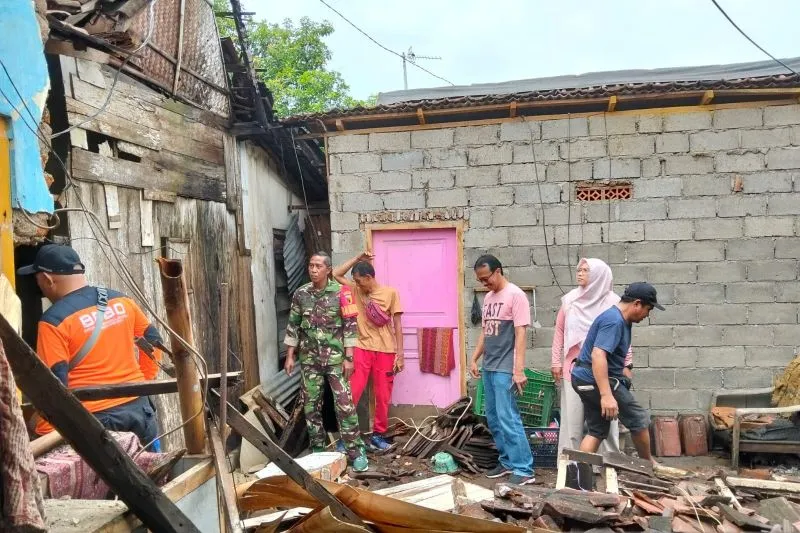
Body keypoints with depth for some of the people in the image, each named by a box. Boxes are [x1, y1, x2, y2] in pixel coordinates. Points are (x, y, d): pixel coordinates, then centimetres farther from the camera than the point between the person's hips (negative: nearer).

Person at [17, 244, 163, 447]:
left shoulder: (54, 320, -12)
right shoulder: (121, 300, 5)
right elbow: (154, 341, 13)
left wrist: (45, 432, -5)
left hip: (95, 418, -5)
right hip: (138, 406, 6)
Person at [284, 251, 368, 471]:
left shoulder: (340, 292, -6)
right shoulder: (300, 294, 4)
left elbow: (350, 326, -6)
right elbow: (293, 326, 9)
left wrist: (348, 358, -10)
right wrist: (290, 356, 5)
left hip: (335, 357, -3)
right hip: (309, 359, 3)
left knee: (345, 404, -5)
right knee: (311, 406, 9)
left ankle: (355, 452, 4)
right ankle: (317, 450, 23)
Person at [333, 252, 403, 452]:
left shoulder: (390, 293, -2)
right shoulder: (357, 291, 7)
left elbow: (397, 325, -2)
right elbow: (336, 274, 8)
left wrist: (400, 354, -6)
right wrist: (358, 258, 2)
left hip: (385, 351, -2)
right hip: (362, 349, 2)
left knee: (383, 396, 6)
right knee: (352, 392, -5)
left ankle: (378, 435, 19)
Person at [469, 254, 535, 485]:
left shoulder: (515, 295, -12)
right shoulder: (488, 298, 13)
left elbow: (520, 334, -17)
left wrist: (519, 370, -21)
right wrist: (474, 359, 14)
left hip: (505, 369, -9)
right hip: (488, 368, 9)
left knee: (508, 418, -9)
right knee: (493, 419, 13)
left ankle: (523, 469, -1)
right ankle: (508, 462, 24)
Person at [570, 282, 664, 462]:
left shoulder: (620, 319, 13)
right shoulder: (614, 321, -21)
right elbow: (598, 355, -32)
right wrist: (606, 395, -38)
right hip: (597, 380, -10)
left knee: (597, 431, 11)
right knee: (639, 419, 5)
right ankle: (648, 465, 24)